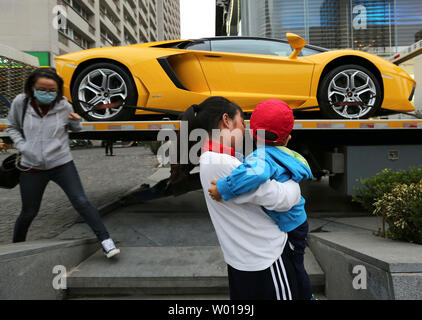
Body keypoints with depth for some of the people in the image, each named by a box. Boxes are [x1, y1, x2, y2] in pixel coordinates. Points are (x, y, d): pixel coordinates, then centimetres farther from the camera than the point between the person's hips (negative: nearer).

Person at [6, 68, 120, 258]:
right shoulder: (20, 103, -6)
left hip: (62, 164, -1)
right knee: (29, 212, 14)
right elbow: (11, 127, 10)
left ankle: (106, 241, -7)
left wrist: (77, 122, -12)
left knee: (81, 202, -11)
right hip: (31, 167, 1)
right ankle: (17, 245, 40)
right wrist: (21, 145, -6)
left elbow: (75, 129, 12)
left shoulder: (64, 106, -6)